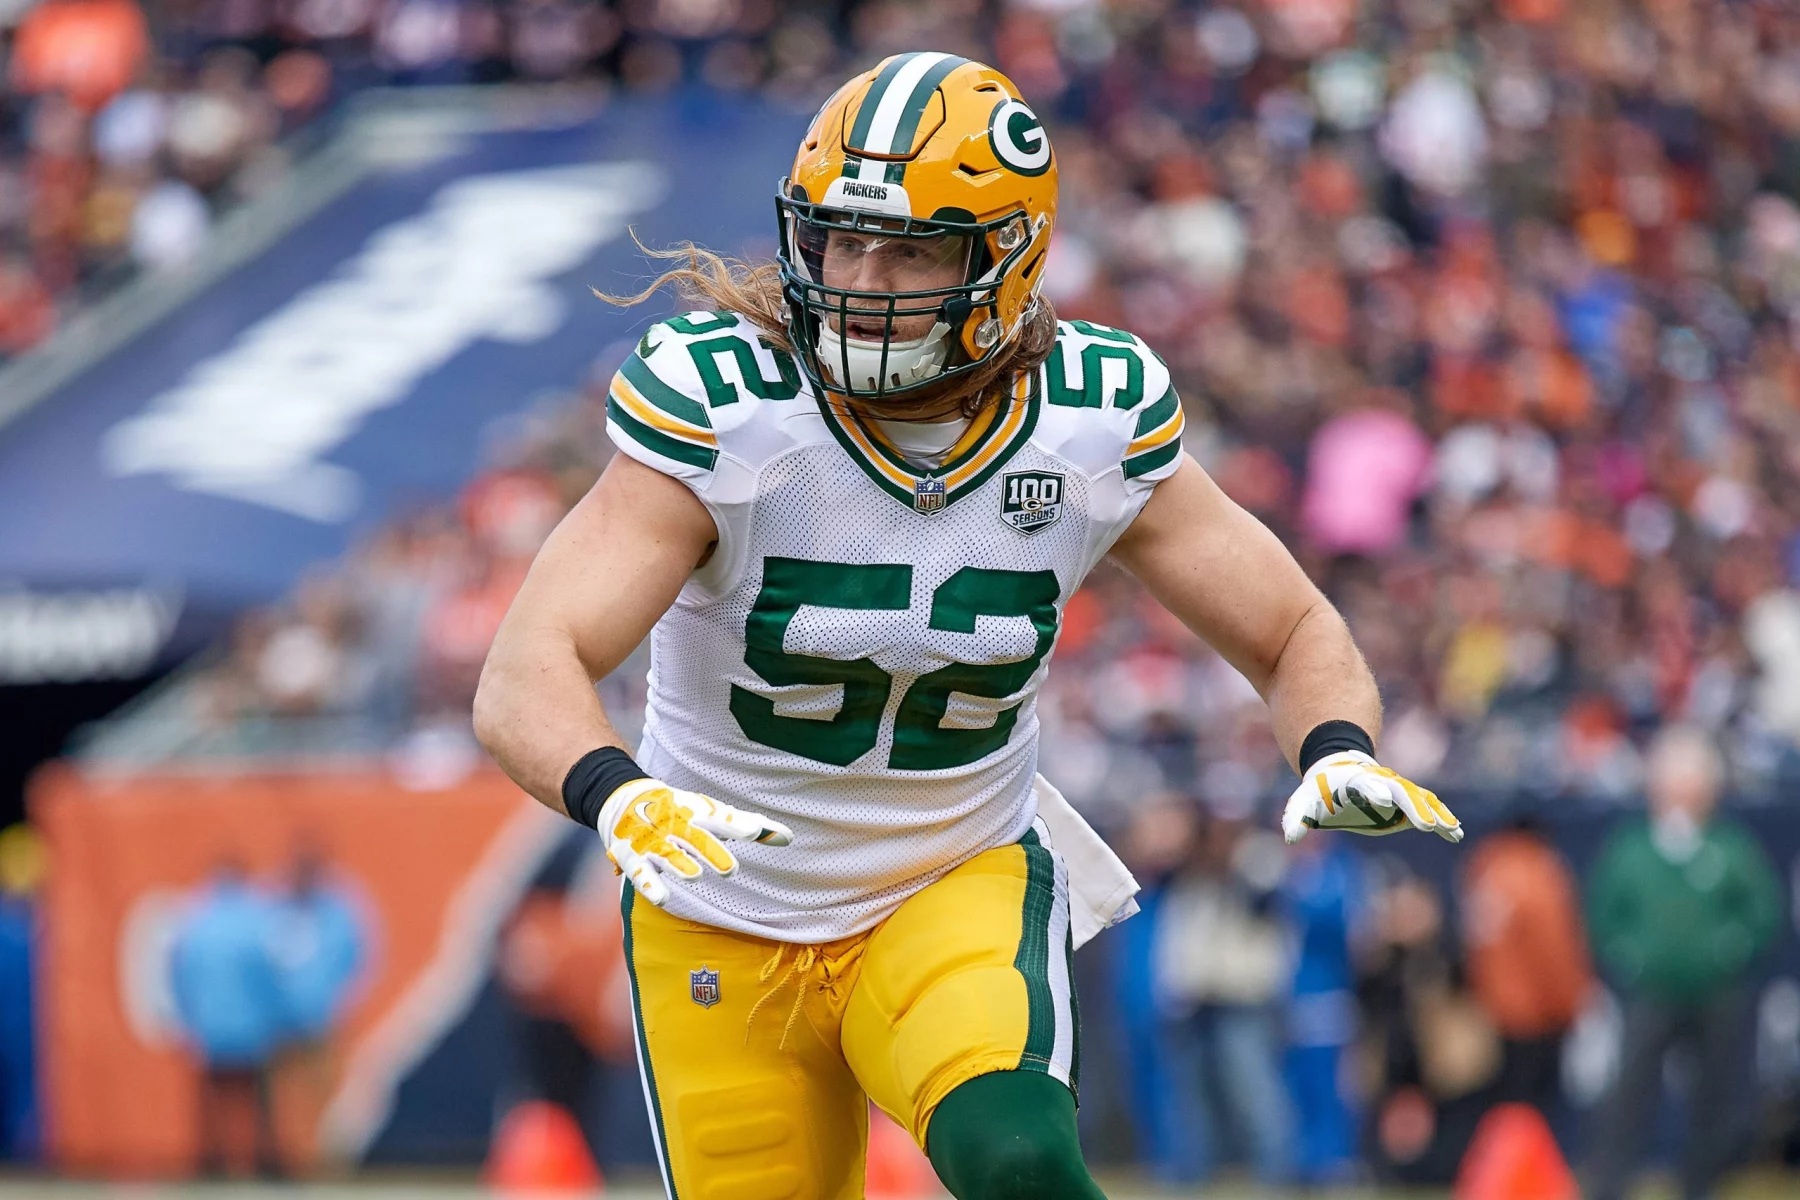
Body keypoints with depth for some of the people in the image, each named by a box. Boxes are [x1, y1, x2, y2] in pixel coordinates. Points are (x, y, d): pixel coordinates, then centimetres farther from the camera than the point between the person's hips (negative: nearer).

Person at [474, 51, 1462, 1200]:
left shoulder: (1092, 428, -12)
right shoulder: (724, 407, -21)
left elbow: (1300, 637, 0)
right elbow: (524, 683, -29)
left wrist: (1341, 757, -23)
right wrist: (617, 798, -51)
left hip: (963, 888, 0)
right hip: (726, 930, 0)